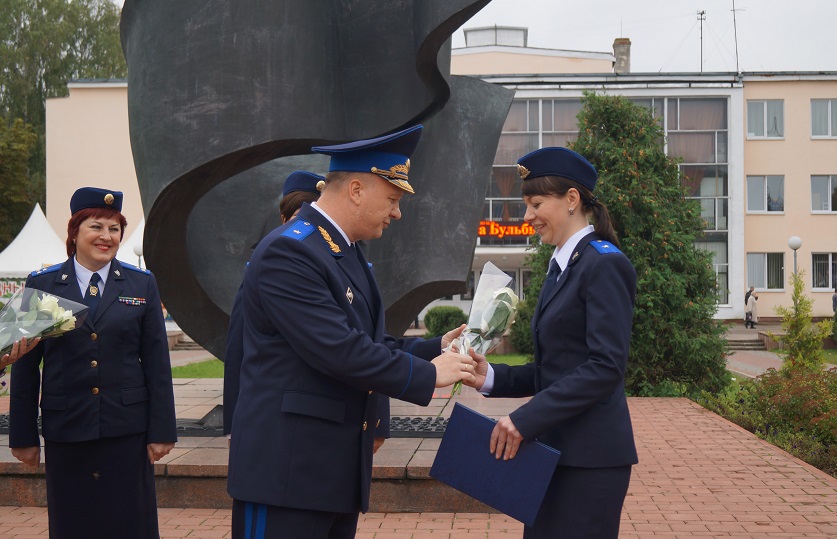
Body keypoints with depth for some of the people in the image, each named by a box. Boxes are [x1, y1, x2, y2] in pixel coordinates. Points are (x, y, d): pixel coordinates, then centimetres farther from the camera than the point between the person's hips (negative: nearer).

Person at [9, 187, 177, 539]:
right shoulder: (42, 285, 4)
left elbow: (157, 363, 3)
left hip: (127, 428, 0)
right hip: (65, 430, 0)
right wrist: (23, 436, 3)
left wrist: (161, 430, -1)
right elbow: (25, 367, 5)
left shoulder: (142, 284, 6)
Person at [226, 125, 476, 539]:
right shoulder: (288, 252, -17)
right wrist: (429, 374, -15)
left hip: (338, 470, 9)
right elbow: (339, 352, -24)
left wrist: (435, 348, 5)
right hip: (287, 470, -9)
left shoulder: (347, 252, 14)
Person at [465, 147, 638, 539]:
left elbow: (605, 367, -20)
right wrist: (492, 378, 1)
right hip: (555, 448, 9)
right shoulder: (561, 267, 15)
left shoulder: (604, 265, -12)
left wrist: (525, 419, -21)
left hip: (590, 456, -8)